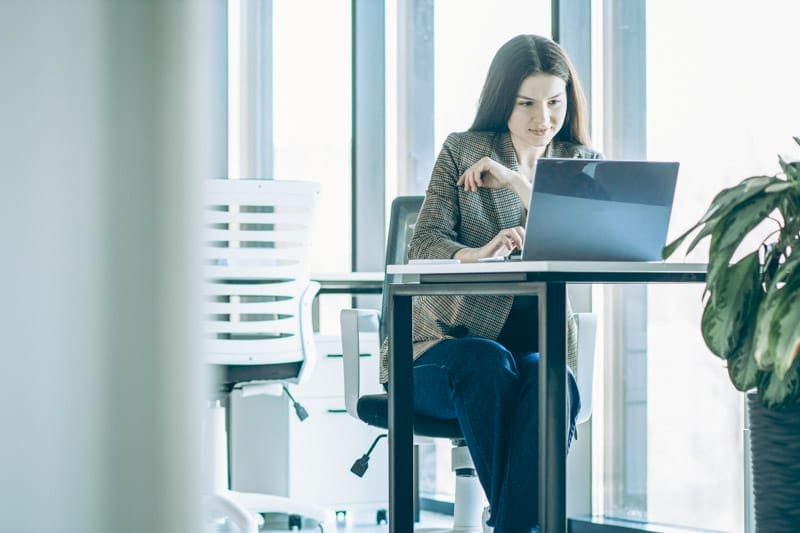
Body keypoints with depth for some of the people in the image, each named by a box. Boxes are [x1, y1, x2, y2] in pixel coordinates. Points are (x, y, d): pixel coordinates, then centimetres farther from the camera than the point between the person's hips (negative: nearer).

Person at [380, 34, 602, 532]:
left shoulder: (583, 164, 11)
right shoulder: (461, 151, 6)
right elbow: (424, 243, -7)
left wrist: (520, 183, -15)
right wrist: (477, 255, -30)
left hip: (538, 346, 1)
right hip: (447, 346, -1)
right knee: (488, 362, -35)